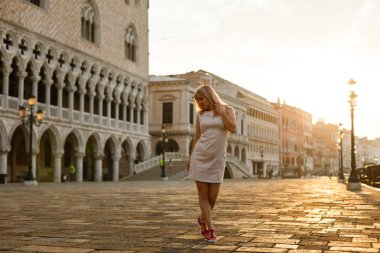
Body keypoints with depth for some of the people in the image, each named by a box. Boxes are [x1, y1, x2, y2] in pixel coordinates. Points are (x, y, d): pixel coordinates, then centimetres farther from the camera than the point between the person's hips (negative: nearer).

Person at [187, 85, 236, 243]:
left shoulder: (227, 110, 5)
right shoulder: (200, 115, 10)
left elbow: (233, 129, -10)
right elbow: (197, 138, 14)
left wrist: (222, 113, -7)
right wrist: (190, 158, 14)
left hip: (217, 159, -1)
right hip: (200, 157, 1)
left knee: (213, 196, 1)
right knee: (203, 195, -2)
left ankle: (203, 219, 30)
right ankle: (210, 229, 7)